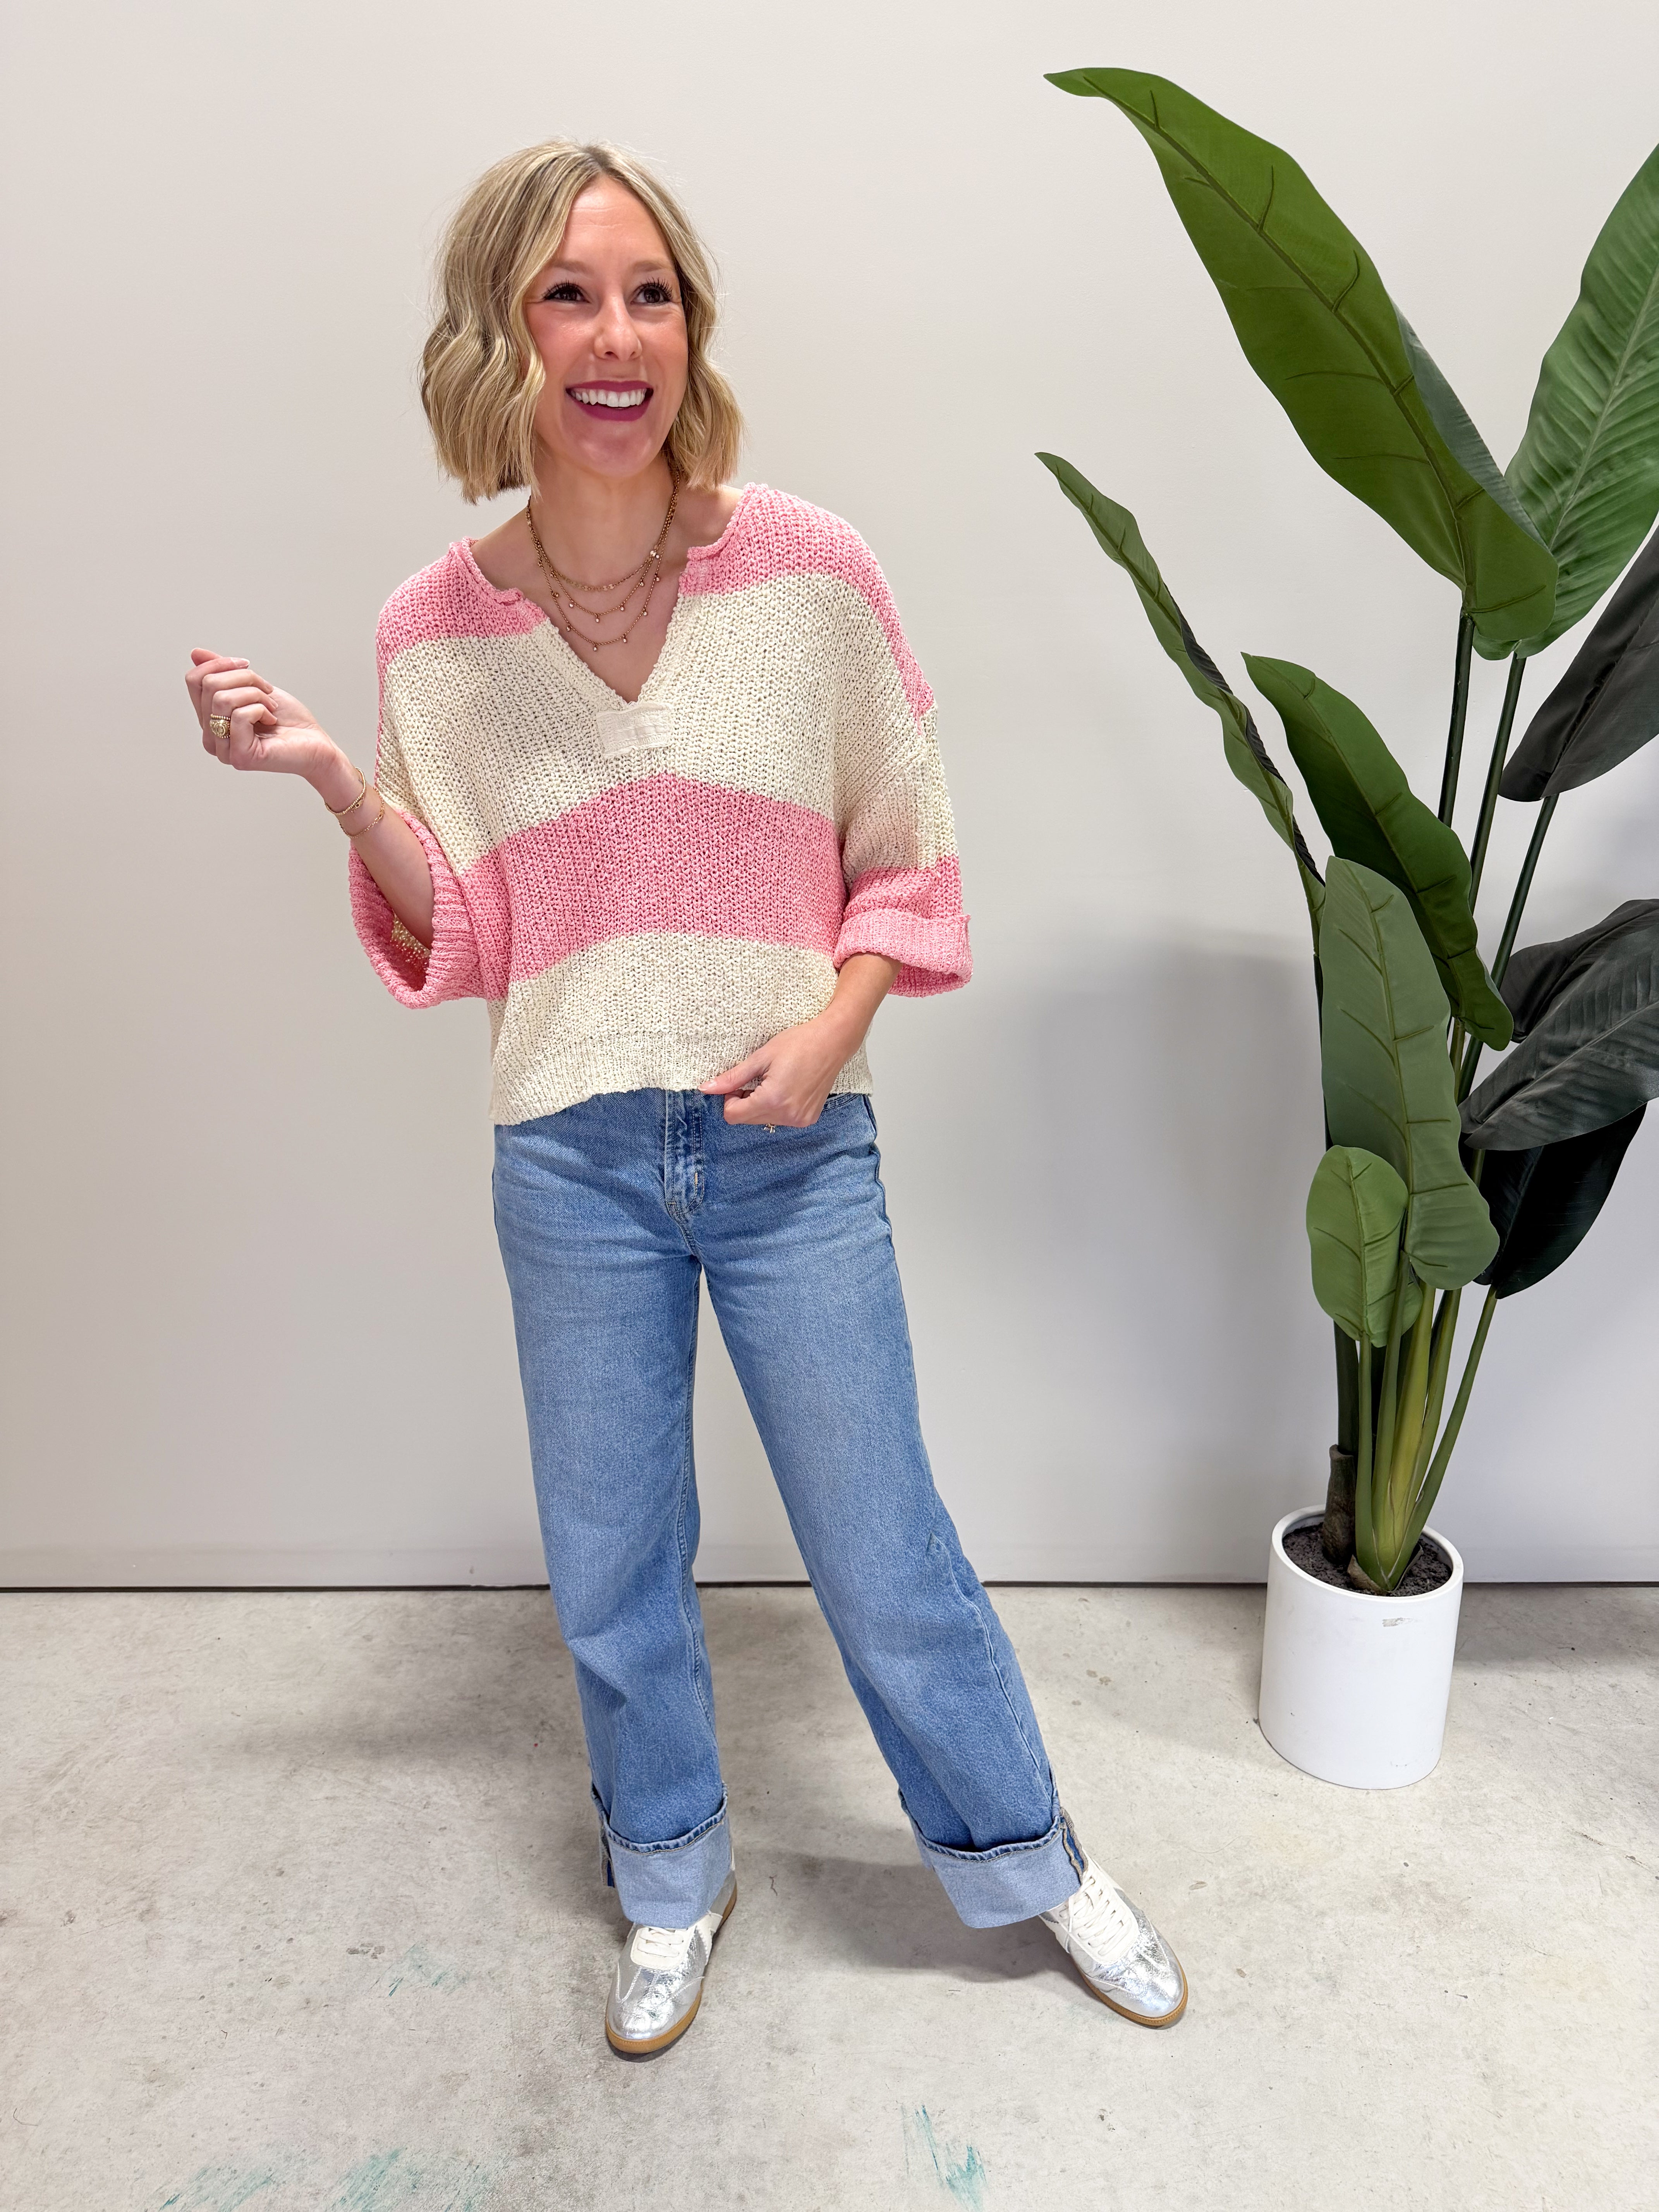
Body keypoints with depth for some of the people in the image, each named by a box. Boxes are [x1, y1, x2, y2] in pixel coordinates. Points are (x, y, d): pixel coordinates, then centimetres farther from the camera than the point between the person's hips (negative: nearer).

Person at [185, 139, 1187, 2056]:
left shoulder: (809, 571, -6)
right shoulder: (435, 633, -1)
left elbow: (906, 858, 2)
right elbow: (463, 941, 4)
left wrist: (835, 1020, -14)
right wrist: (331, 778, -9)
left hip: (792, 1144, -1)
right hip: (568, 1159, 2)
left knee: (882, 1554, 10)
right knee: (610, 1570, 17)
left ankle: (1026, 1859, 39)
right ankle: (672, 1886, 45)